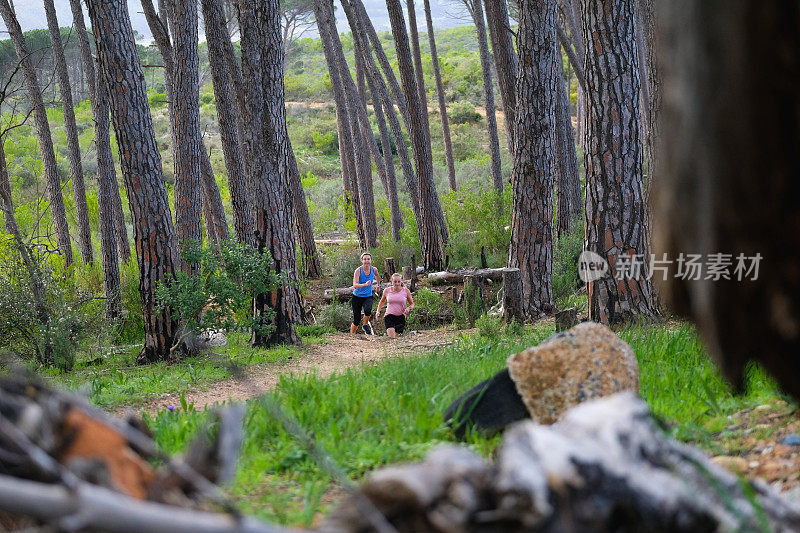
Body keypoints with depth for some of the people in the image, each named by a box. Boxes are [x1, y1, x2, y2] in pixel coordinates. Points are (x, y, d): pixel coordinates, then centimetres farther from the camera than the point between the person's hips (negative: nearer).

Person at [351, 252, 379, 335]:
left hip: (368, 297, 2)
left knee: (368, 310, -32)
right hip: (357, 297, -2)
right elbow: (355, 285, -30)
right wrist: (365, 284, -47)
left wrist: (378, 285, 36)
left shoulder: (374, 270, -5)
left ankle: (365, 325, -3)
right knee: (356, 322, -1)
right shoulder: (358, 271, -17)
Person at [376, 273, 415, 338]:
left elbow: (412, 304, 10)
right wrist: (378, 311, 11)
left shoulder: (406, 291, 0)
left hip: (401, 317, 1)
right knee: (391, 337, -25)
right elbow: (382, 301, 23)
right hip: (389, 316, -1)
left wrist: (409, 308, -12)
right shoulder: (387, 290, 3)